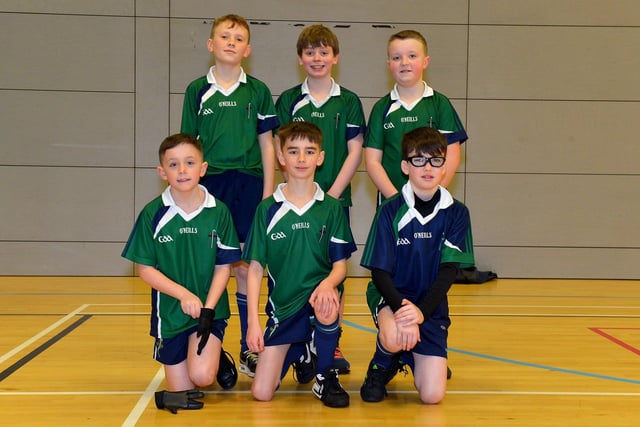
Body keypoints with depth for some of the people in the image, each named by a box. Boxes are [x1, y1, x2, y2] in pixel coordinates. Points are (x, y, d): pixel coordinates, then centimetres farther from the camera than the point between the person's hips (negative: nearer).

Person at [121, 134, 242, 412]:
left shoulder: (218, 212, -7)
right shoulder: (152, 214, -8)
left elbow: (224, 267, -2)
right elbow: (145, 269, -5)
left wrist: (208, 309, -14)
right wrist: (184, 294, -18)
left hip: (210, 308, -1)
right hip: (169, 312, 1)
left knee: (202, 377, -20)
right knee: (181, 393, 5)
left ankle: (217, 358, 15)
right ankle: (212, 356, 36)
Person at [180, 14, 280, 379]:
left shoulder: (258, 91, 5)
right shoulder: (198, 90, 5)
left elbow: (266, 144, 7)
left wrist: (268, 194, 2)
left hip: (248, 185, 0)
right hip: (209, 185, 0)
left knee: (245, 268, 2)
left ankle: (249, 348, 12)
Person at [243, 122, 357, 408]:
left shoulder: (331, 208, 0)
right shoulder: (267, 209, -1)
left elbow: (340, 265, -1)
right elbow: (255, 268, 0)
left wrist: (328, 283, -26)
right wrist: (253, 322, -8)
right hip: (282, 305, 1)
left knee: (326, 306, -39)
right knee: (261, 393, -9)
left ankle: (325, 377, -9)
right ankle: (298, 354, 27)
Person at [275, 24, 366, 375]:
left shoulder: (348, 102, 5)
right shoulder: (288, 101, 7)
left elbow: (354, 153, 1)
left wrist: (332, 194, -9)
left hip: (336, 198, 0)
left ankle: (332, 343, 12)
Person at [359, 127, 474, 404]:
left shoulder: (456, 213, -3)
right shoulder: (390, 211, -9)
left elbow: (448, 271, -8)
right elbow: (379, 272, -10)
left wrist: (420, 311, -24)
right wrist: (401, 309, -28)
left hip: (431, 306, 2)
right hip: (390, 296, -2)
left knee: (432, 395, -11)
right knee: (395, 337, -38)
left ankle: (408, 358, 24)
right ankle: (380, 368, -1)